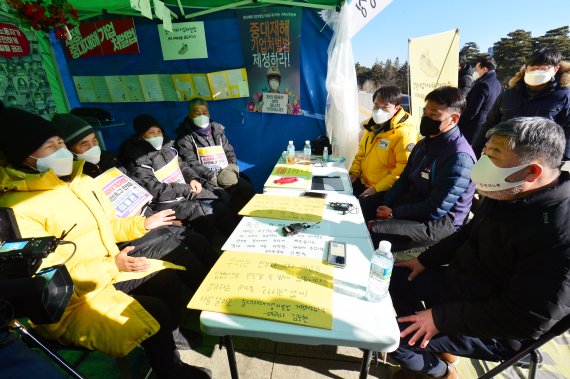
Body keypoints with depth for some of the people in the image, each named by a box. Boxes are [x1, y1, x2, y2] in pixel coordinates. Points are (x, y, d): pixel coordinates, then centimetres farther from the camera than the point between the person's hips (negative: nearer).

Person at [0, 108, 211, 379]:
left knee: (170, 278, -4)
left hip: (112, 271, 8)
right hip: (73, 302, -7)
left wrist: (142, 224, 3)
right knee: (155, 313, -23)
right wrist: (113, 265, -28)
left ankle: (171, 339, 22)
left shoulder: (81, 180, 5)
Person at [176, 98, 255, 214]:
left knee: (248, 188, -15)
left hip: (225, 173, 5)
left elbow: (229, 152, 15)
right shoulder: (185, 137, 0)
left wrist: (231, 169, -5)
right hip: (206, 179, -5)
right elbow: (191, 164, -10)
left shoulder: (217, 129, 15)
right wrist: (214, 176, -20)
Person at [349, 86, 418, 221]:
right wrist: (354, 173, 5)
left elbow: (404, 169, -23)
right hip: (363, 183, 8)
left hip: (385, 191, -8)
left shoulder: (405, 133, -17)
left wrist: (377, 189, -22)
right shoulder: (374, 125, 10)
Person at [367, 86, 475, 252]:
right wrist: (386, 204, -5)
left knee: (370, 232, -26)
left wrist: (394, 213, -16)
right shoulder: (425, 144, 6)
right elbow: (405, 179, 10)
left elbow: (435, 210, -24)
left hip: (439, 223, -8)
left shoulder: (460, 158, -22)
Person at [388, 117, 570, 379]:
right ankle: (425, 347, 25)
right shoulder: (508, 194, -6)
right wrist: (426, 260, 5)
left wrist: (441, 318, -24)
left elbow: (526, 319, -28)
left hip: (497, 330, -8)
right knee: (397, 275, 11)